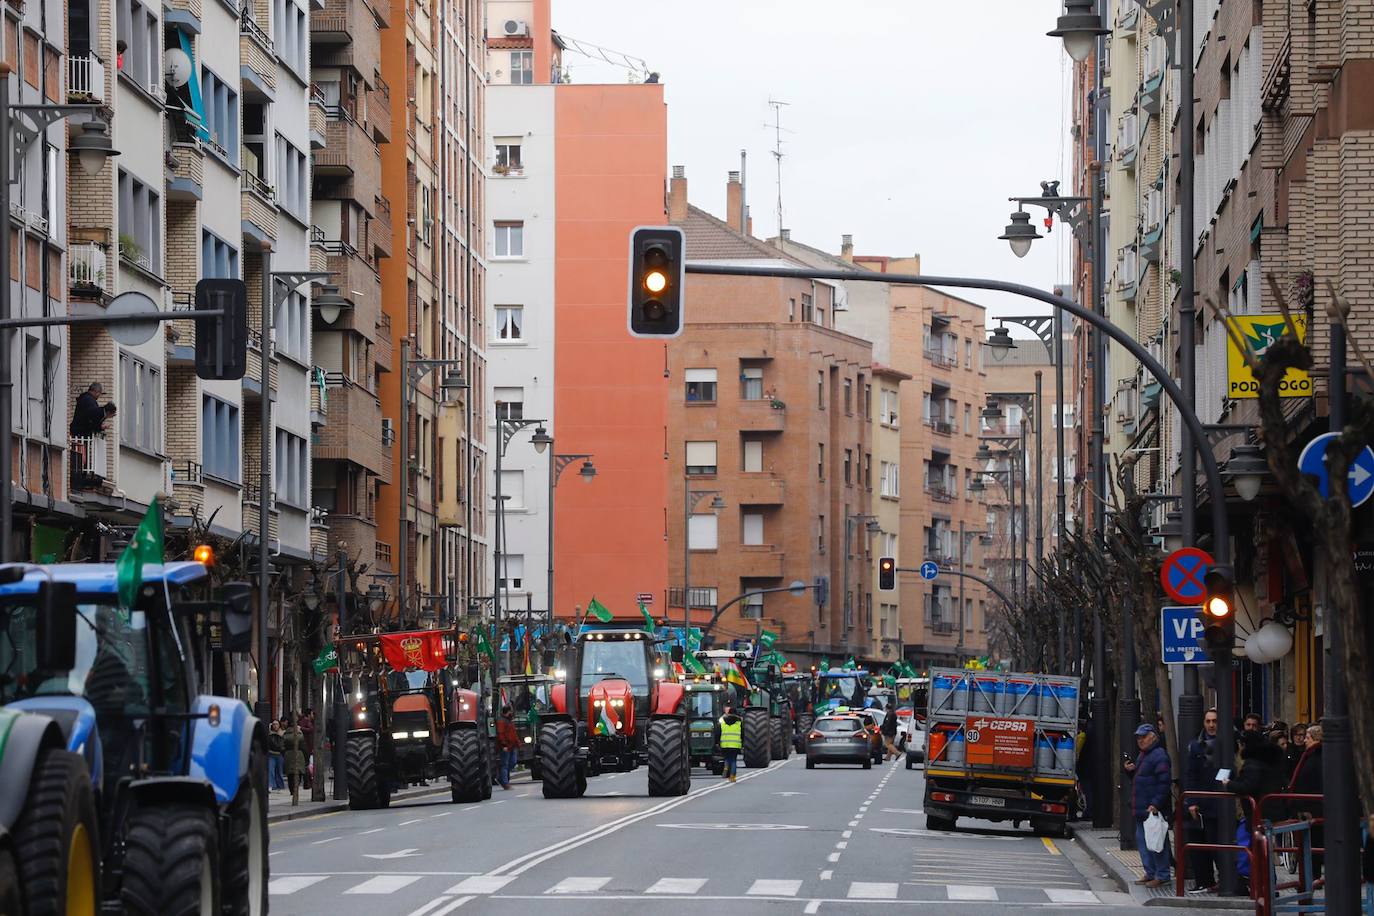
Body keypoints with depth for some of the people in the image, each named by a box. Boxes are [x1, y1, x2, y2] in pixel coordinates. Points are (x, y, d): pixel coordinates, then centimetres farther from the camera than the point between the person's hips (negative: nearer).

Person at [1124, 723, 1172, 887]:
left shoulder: (1159, 756, -13)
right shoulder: (1143, 755, 19)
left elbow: (1164, 782, -20)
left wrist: (1156, 804, -24)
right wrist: (1130, 770, 9)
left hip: (1153, 809, -11)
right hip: (1142, 809, 11)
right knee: (1141, 839, 13)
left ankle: (1162, 876, -3)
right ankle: (1150, 873, 21)